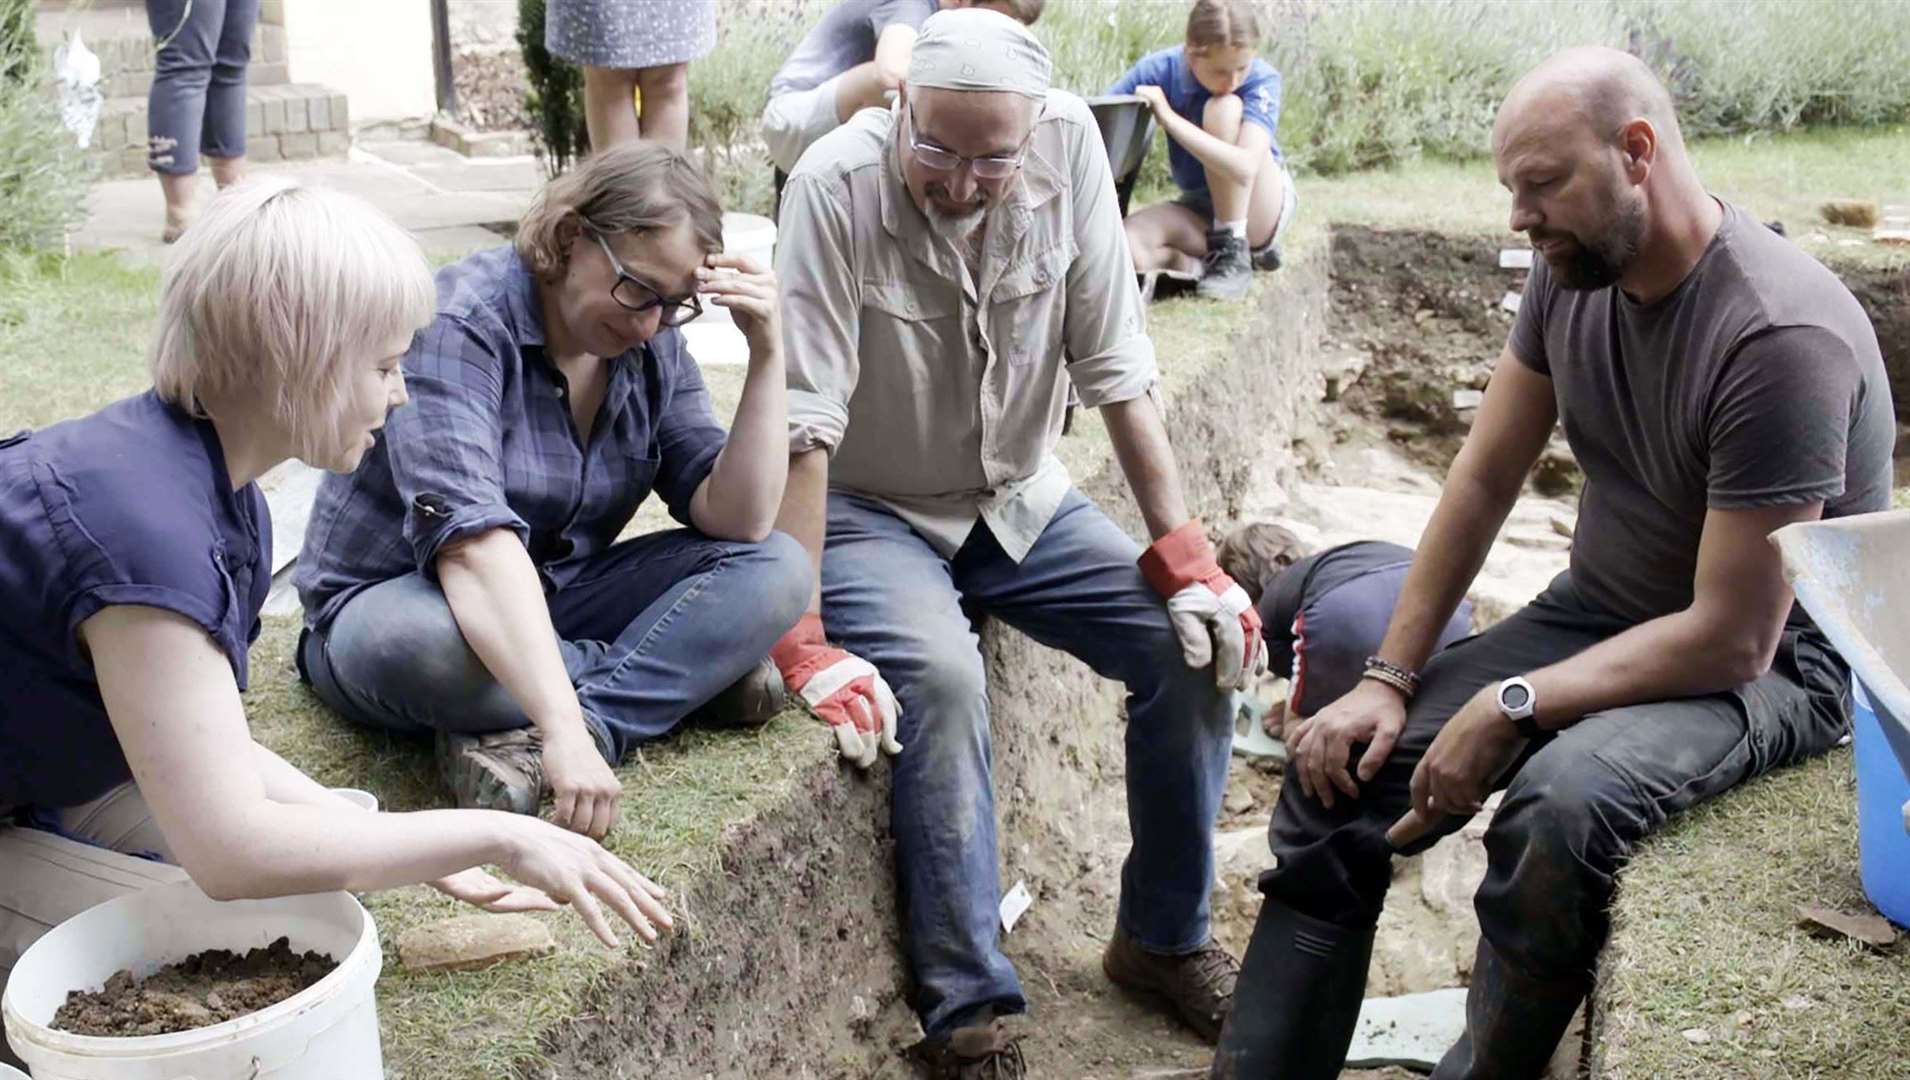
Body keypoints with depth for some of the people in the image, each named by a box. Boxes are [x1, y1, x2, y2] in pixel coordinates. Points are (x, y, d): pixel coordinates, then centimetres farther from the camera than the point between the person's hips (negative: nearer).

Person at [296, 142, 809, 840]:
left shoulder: (654, 349, -2)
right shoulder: (462, 324, -23)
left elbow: (736, 520, -10)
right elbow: (472, 540, -37)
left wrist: (767, 355, -21)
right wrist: (564, 724, -47)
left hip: (550, 610, 6)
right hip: (401, 600, -6)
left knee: (776, 569, -14)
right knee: (416, 641, -42)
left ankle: (526, 745, -28)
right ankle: (684, 676, -19)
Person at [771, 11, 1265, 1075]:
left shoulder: (1069, 143, -15)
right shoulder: (837, 184, -24)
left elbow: (1114, 364, -10)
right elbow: (805, 423, -26)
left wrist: (1186, 556, -14)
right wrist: (802, 640, -30)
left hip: (1021, 499, 4)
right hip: (871, 511, -4)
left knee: (1201, 644, -12)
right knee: (943, 677, -32)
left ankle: (1165, 937, 10)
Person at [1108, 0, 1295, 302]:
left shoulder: (1263, 80, -23)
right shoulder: (1160, 69, -14)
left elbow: (1245, 167, -37)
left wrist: (1168, 118, -35)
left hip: (1264, 209, -3)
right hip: (1200, 208, 3)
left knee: (1226, 109, -28)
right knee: (1126, 247, -28)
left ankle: (1234, 252, -18)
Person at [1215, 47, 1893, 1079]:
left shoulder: (1780, 336, -27)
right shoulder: (1572, 272, -4)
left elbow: (1732, 639, -25)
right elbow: (1484, 479, 3)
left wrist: (1508, 708, -23)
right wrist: (1391, 680, -3)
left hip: (1770, 665, -7)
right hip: (1601, 610, 7)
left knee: (1560, 803, -37)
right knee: (1339, 764, -5)